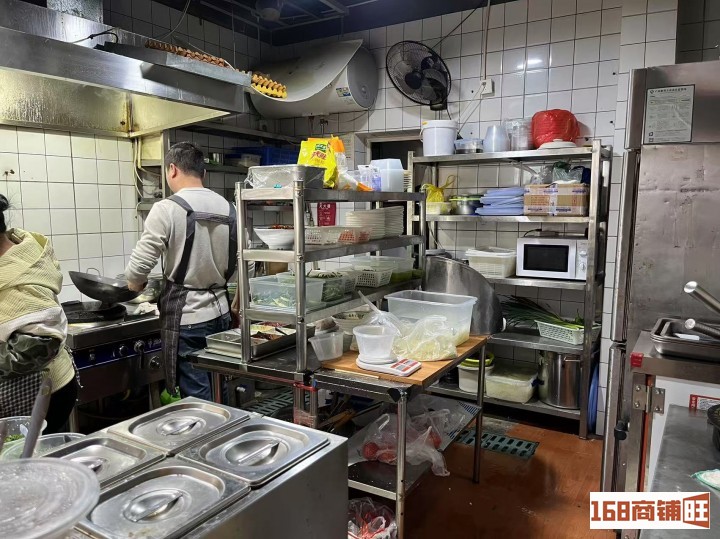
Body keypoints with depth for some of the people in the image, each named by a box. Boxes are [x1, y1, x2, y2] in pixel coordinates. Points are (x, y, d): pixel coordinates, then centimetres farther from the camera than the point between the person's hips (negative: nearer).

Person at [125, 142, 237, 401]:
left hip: (186, 319, -6)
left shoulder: (167, 209, -12)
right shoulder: (227, 208, 5)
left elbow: (138, 267, -12)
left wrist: (135, 284, 10)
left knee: (197, 398, 3)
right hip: (220, 313, 6)